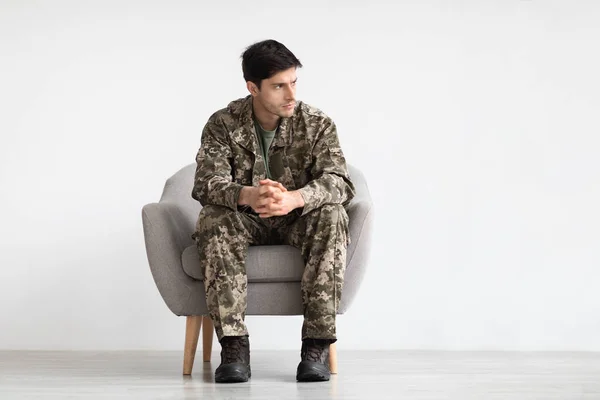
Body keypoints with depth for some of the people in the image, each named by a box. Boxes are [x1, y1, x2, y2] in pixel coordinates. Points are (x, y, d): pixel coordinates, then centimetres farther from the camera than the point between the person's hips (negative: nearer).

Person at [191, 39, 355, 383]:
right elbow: (207, 184, -23)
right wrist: (247, 195, -47)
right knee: (214, 220, -32)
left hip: (298, 223, 0)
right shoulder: (223, 125, -10)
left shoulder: (317, 124, -10)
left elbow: (339, 182, -23)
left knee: (332, 217, -32)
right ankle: (234, 346, -34)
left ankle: (317, 345, -32)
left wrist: (293, 198, -45)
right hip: (246, 223, 0)